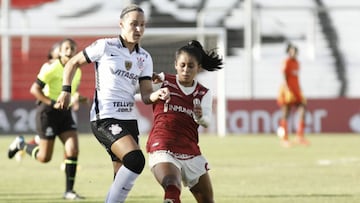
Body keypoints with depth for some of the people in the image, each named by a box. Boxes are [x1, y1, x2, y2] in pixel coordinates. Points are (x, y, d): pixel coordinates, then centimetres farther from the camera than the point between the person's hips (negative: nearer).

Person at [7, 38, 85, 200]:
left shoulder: (77, 71, 6)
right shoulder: (51, 69, -15)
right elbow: (34, 89, -17)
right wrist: (53, 103, -24)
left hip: (65, 113, 6)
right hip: (47, 112, -6)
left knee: (73, 150, -11)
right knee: (44, 157, -1)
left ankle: (69, 191, -3)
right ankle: (20, 144, 29)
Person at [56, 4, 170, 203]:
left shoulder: (144, 58, 11)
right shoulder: (105, 46, -4)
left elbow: (145, 95, 5)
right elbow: (73, 63, 7)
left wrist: (157, 95, -16)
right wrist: (66, 90, -2)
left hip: (129, 119, 7)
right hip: (105, 118, -7)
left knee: (122, 177, 7)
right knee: (135, 160, -26)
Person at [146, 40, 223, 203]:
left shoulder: (203, 94, 10)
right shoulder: (163, 81, 3)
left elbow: (207, 122, -5)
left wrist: (200, 117, -28)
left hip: (190, 153, 5)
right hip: (162, 151, -5)